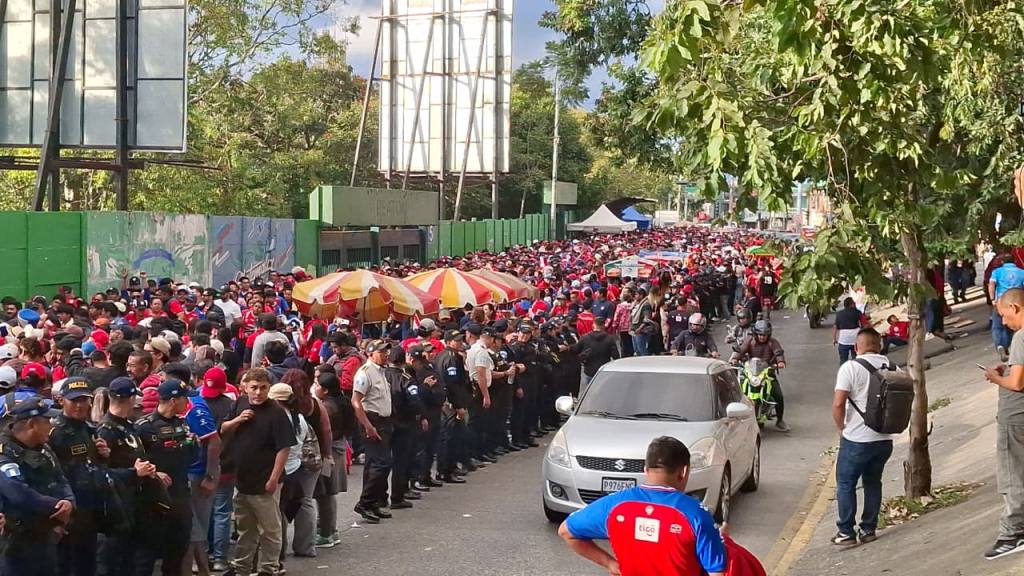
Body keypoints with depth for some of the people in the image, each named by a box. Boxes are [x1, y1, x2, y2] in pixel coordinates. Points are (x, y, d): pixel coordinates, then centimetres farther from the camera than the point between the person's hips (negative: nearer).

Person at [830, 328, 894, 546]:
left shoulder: (851, 368, -12)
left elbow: (838, 404, -18)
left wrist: (842, 428, -3)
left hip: (856, 439, -5)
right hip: (884, 439, 5)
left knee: (846, 484, 8)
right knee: (873, 482, 19)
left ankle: (846, 533, 9)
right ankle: (868, 530, 22)